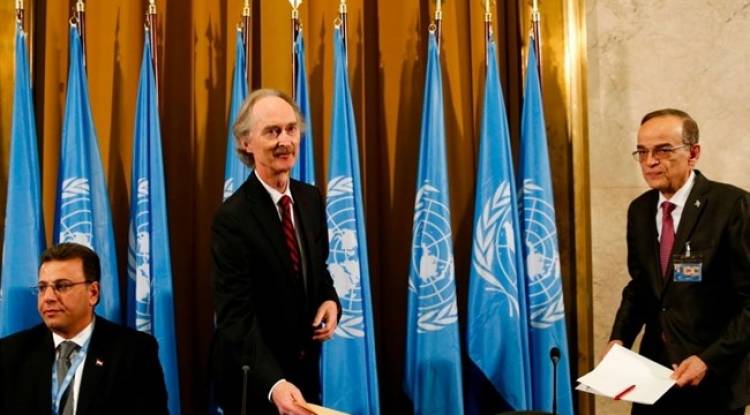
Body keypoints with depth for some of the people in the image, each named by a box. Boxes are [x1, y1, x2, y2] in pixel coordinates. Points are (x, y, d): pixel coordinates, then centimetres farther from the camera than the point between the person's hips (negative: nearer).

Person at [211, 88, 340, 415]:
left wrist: (330, 300, -8)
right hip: (253, 379, -6)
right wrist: (275, 384, -40)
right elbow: (235, 314, -27)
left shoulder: (311, 199, 0)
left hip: (304, 368, 6)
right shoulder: (232, 217, -22)